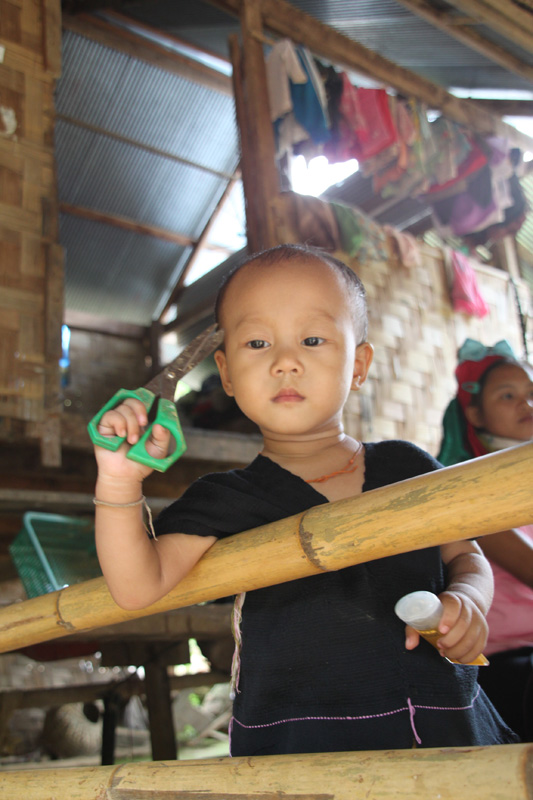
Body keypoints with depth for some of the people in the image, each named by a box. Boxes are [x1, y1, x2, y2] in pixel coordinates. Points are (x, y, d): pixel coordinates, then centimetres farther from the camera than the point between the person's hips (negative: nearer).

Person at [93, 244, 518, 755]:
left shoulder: (407, 467, 4)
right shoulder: (227, 501, -2)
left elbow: (464, 555, 15)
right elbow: (140, 588, -9)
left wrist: (467, 599, -6)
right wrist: (119, 482, -22)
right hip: (297, 747, -2)